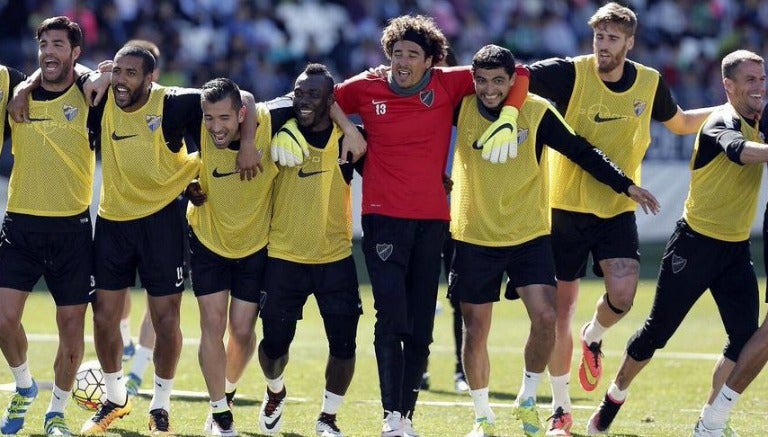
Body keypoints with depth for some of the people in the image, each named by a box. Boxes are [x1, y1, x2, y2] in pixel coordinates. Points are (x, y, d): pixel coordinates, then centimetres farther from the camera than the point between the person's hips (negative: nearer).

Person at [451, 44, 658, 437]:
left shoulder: (536, 112, -8)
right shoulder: (462, 108, -4)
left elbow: (581, 151, -3)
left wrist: (626, 186, -7)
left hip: (528, 235, -1)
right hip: (474, 238, 1)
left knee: (545, 317, -16)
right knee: (475, 332, 4)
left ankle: (527, 400, 7)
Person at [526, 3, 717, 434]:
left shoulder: (650, 83, -1)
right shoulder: (571, 74, -11)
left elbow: (680, 123, 19)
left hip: (618, 210, 2)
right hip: (567, 208, -1)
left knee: (623, 294, -21)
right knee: (560, 312, 2)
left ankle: (593, 337, 17)